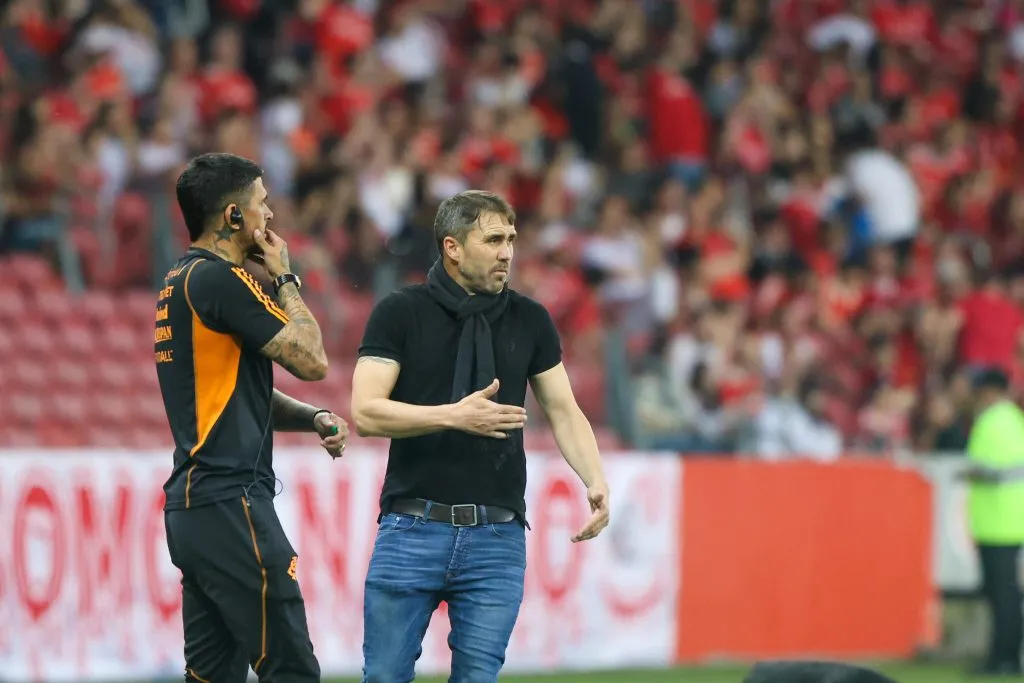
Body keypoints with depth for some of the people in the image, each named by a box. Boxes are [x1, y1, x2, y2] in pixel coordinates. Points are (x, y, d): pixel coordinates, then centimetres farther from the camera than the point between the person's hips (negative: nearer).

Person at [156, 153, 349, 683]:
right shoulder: (221, 280, -12)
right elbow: (312, 360, -10)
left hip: (189, 508, 10)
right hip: (231, 504, -10)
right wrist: (284, 278, 1)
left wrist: (314, 420, 8)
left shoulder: (182, 283, 18)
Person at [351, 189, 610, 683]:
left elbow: (563, 410, 11)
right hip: (412, 530, -2)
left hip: (497, 536, 2)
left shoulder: (530, 320, 9)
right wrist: (454, 416, -21)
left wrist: (595, 482, -6)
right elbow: (366, 412, -8)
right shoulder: (400, 313, -1)